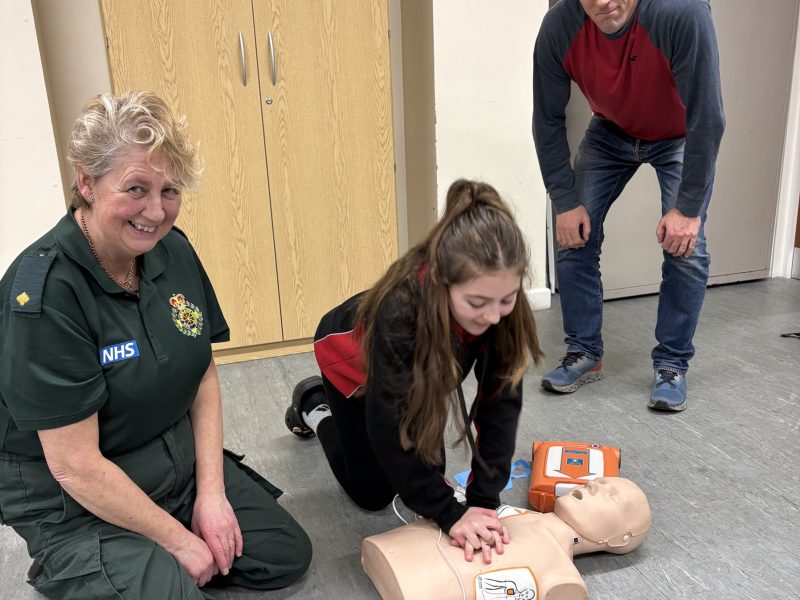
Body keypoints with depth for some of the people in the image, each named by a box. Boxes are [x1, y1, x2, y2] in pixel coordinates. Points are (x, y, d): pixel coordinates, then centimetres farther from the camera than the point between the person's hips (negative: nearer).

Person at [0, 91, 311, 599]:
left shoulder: (172, 249, -7)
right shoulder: (43, 291, -27)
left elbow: (205, 375, 1)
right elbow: (75, 466, -24)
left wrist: (212, 491, -6)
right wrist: (179, 540, -14)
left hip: (182, 460, 6)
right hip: (79, 505, -6)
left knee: (288, 556, 8)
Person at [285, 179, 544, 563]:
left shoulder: (501, 304, -34)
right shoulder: (400, 310, -46)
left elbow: (501, 399, -28)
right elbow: (390, 426, -39)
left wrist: (484, 498, -32)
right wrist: (450, 514, -36)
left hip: (416, 368, 4)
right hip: (353, 358, -4)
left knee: (429, 469, 14)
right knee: (372, 493, 6)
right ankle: (314, 406, 30)